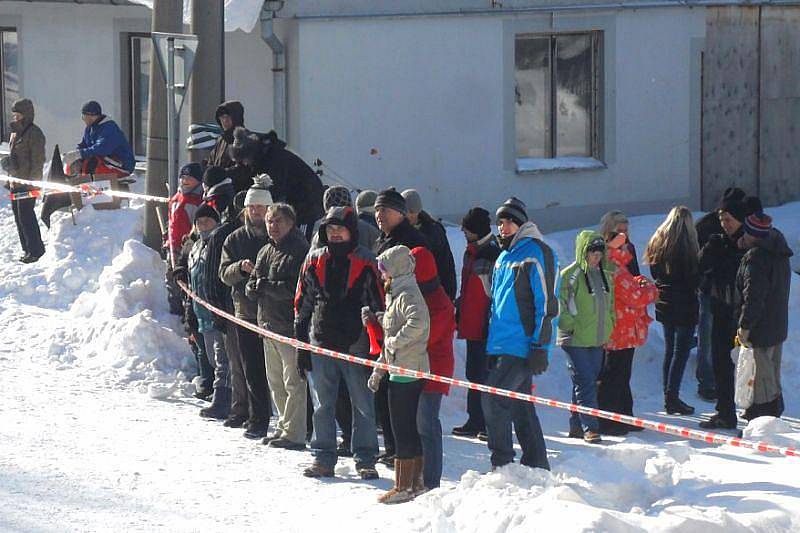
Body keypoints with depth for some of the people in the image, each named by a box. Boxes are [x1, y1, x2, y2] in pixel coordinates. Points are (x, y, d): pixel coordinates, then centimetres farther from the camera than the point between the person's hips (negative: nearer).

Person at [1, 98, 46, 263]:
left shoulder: (34, 133, -11)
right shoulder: (15, 133, 17)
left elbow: (38, 160, -15)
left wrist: (32, 180, -20)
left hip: (27, 183, -10)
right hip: (15, 183, 10)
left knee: (26, 216, -10)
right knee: (19, 217, 12)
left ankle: (35, 250, -5)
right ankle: (27, 249, 20)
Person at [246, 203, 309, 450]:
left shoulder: (299, 251, -10)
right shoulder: (266, 251, 17)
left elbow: (295, 288, -19)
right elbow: (251, 287, 19)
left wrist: (267, 286, -16)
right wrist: (254, 287, -4)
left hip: (290, 326, -9)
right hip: (269, 323, 9)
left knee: (293, 382, -7)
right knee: (276, 383, 15)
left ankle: (294, 434, -7)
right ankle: (284, 427, 24)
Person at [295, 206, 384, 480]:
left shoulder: (366, 262, 0)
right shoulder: (315, 260, 8)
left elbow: (377, 306, 1)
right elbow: (302, 304, 11)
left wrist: (375, 346, -3)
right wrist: (301, 344, 6)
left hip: (356, 344, -3)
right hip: (320, 344, 3)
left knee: (363, 405, 2)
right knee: (322, 406, 7)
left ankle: (365, 460, 9)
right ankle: (323, 459, 13)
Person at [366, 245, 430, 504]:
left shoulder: (407, 295, -13)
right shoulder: (397, 294, 18)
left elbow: (418, 322, -35)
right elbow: (389, 339, 25)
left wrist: (395, 340, -21)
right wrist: (378, 370, 24)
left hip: (405, 372, -10)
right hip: (402, 371, 10)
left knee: (403, 430, -7)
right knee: (411, 429, 13)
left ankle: (402, 487, -6)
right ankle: (414, 482, 18)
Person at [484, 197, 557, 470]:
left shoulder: (535, 253, -10)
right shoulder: (504, 257, 18)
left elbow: (547, 303, -14)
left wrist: (540, 347, -18)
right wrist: (491, 345, 22)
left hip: (522, 345, -9)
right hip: (501, 344, 9)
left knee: (493, 399, -14)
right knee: (521, 406, 11)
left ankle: (502, 463, -9)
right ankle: (536, 464, 17)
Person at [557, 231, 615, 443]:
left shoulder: (605, 276, 12)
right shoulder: (570, 276, -10)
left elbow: (610, 306, 23)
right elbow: (559, 305, -11)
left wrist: (609, 327, 15)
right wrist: (571, 327, -14)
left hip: (597, 340, 7)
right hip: (575, 340, -7)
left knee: (589, 383, 11)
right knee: (585, 384, -10)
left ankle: (577, 426, 19)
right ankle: (590, 428, -12)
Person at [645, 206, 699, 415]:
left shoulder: (656, 242, 4)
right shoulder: (686, 244, -16)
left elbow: (654, 273, 9)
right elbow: (694, 277, -14)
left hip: (664, 303, 7)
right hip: (684, 304, -7)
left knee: (669, 350, 16)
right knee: (681, 351, -2)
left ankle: (668, 395, 17)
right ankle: (672, 396, -6)